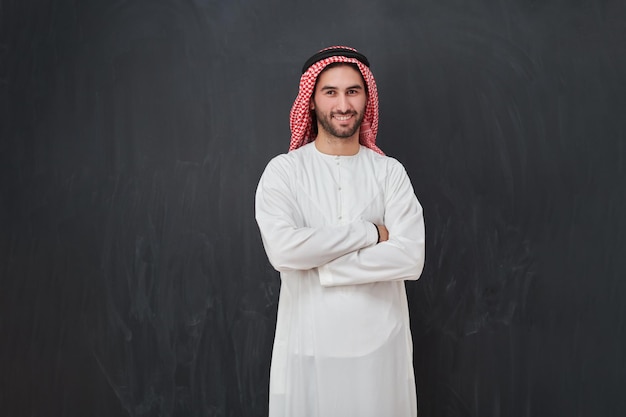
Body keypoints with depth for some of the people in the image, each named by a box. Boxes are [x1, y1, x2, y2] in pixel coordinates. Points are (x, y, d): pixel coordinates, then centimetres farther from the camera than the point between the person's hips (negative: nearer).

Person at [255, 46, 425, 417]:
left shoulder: (390, 172, 0)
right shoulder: (283, 171, -3)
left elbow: (410, 257, -12)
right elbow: (282, 249, -20)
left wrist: (319, 266, -16)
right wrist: (371, 232, -14)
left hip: (380, 344, 1)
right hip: (309, 345, -1)